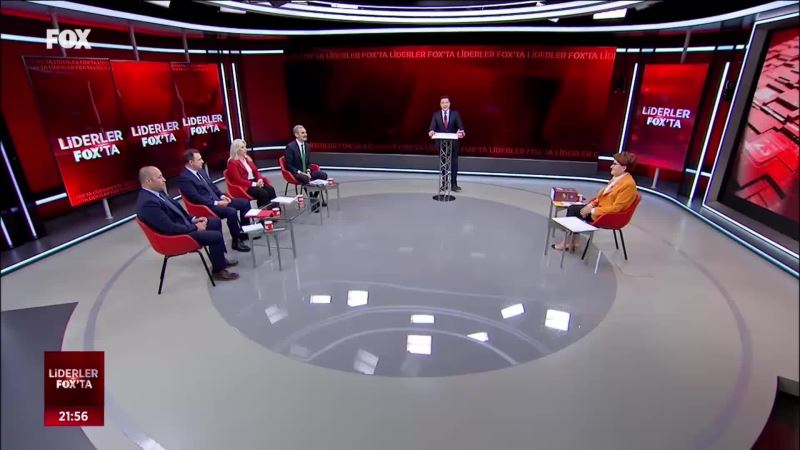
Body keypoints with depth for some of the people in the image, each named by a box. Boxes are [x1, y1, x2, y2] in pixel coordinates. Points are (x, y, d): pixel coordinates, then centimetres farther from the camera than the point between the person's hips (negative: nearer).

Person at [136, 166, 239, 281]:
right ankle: (218, 270, 3)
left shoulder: (156, 192, 3)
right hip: (176, 236, -10)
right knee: (216, 236, -17)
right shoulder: (148, 203, -27)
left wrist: (193, 219, 2)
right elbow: (171, 229, -28)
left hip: (182, 224, 10)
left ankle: (219, 258, 24)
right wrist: (195, 227, -16)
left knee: (216, 222, 14)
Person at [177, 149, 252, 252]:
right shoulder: (184, 178, -14)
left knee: (245, 202, 2)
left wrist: (222, 196, 4)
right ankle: (236, 241, -16)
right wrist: (216, 203, -20)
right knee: (231, 211, -32)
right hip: (207, 206, -9)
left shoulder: (200, 171, 13)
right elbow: (196, 198, -20)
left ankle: (244, 231, 13)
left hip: (217, 200, 9)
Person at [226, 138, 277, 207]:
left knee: (271, 189, -21)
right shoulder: (232, 163, -6)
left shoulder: (247, 159, 17)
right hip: (244, 186, -7)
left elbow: (256, 171, 16)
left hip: (255, 182, 7)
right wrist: (254, 184, -19)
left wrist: (260, 180, -7)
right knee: (263, 193, -31)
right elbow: (238, 180, -13)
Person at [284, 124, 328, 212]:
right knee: (305, 179, -37)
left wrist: (308, 171, -6)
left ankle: (315, 197, -1)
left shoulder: (307, 146, 8)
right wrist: (300, 172, -21)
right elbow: (288, 165, -12)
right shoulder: (290, 147, -12)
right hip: (295, 173, -7)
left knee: (324, 175, -13)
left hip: (306, 172, 7)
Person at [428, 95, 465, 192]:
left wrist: (461, 131, -33)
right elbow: (433, 126, -11)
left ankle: (454, 184, 8)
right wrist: (431, 131, -35)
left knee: (454, 163, 2)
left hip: (453, 142, -1)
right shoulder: (436, 115, 3)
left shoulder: (455, 114, 1)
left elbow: (460, 125, -10)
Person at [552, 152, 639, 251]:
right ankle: (572, 240, -2)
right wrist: (591, 204, -1)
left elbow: (616, 208, -24)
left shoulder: (628, 184, -22)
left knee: (574, 211, -11)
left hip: (608, 215, -9)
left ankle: (570, 241, 5)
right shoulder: (617, 177, 6)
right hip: (600, 206, 9)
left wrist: (593, 211, -21)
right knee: (572, 208, -2)